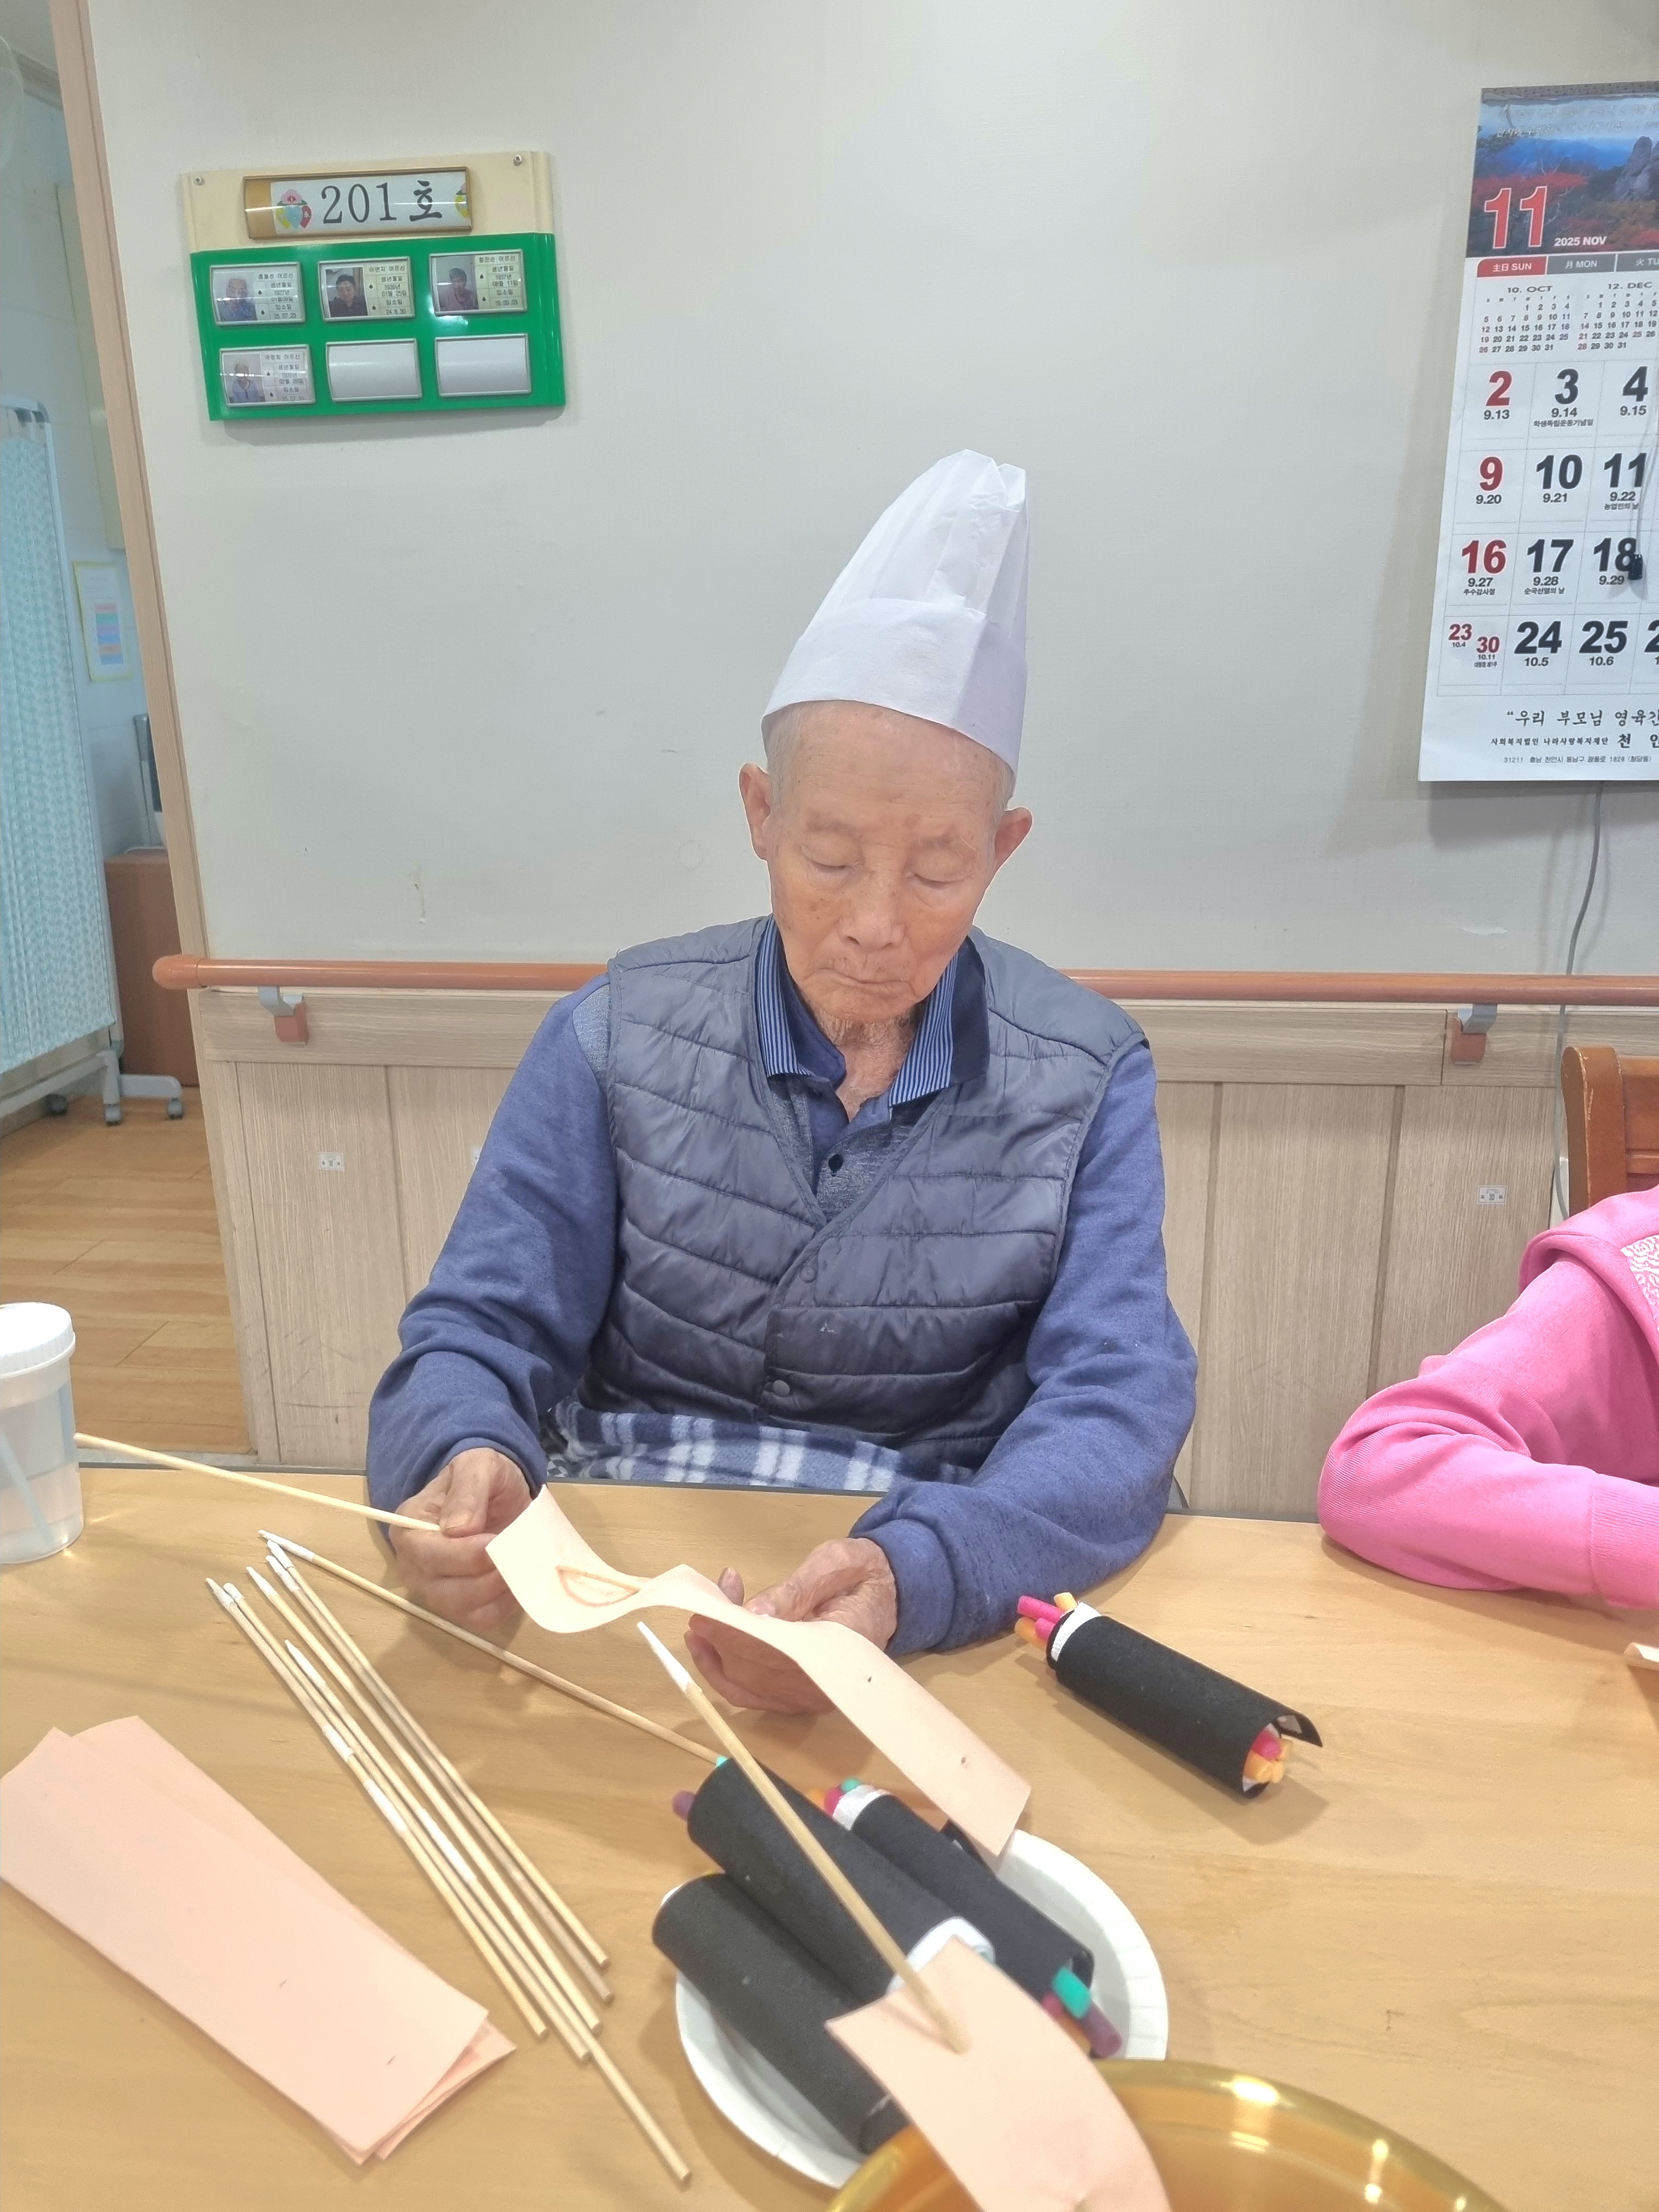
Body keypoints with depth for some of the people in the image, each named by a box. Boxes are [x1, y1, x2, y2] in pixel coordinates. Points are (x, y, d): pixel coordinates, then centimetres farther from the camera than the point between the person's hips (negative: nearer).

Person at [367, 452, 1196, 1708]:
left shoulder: (1090, 1078, -4)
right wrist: (465, 1464, -26)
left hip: (951, 1600, -1)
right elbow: (484, 1333, -2)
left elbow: (1116, 1407, -12)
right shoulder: (616, 1038, -2)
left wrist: (914, 1573, -31)